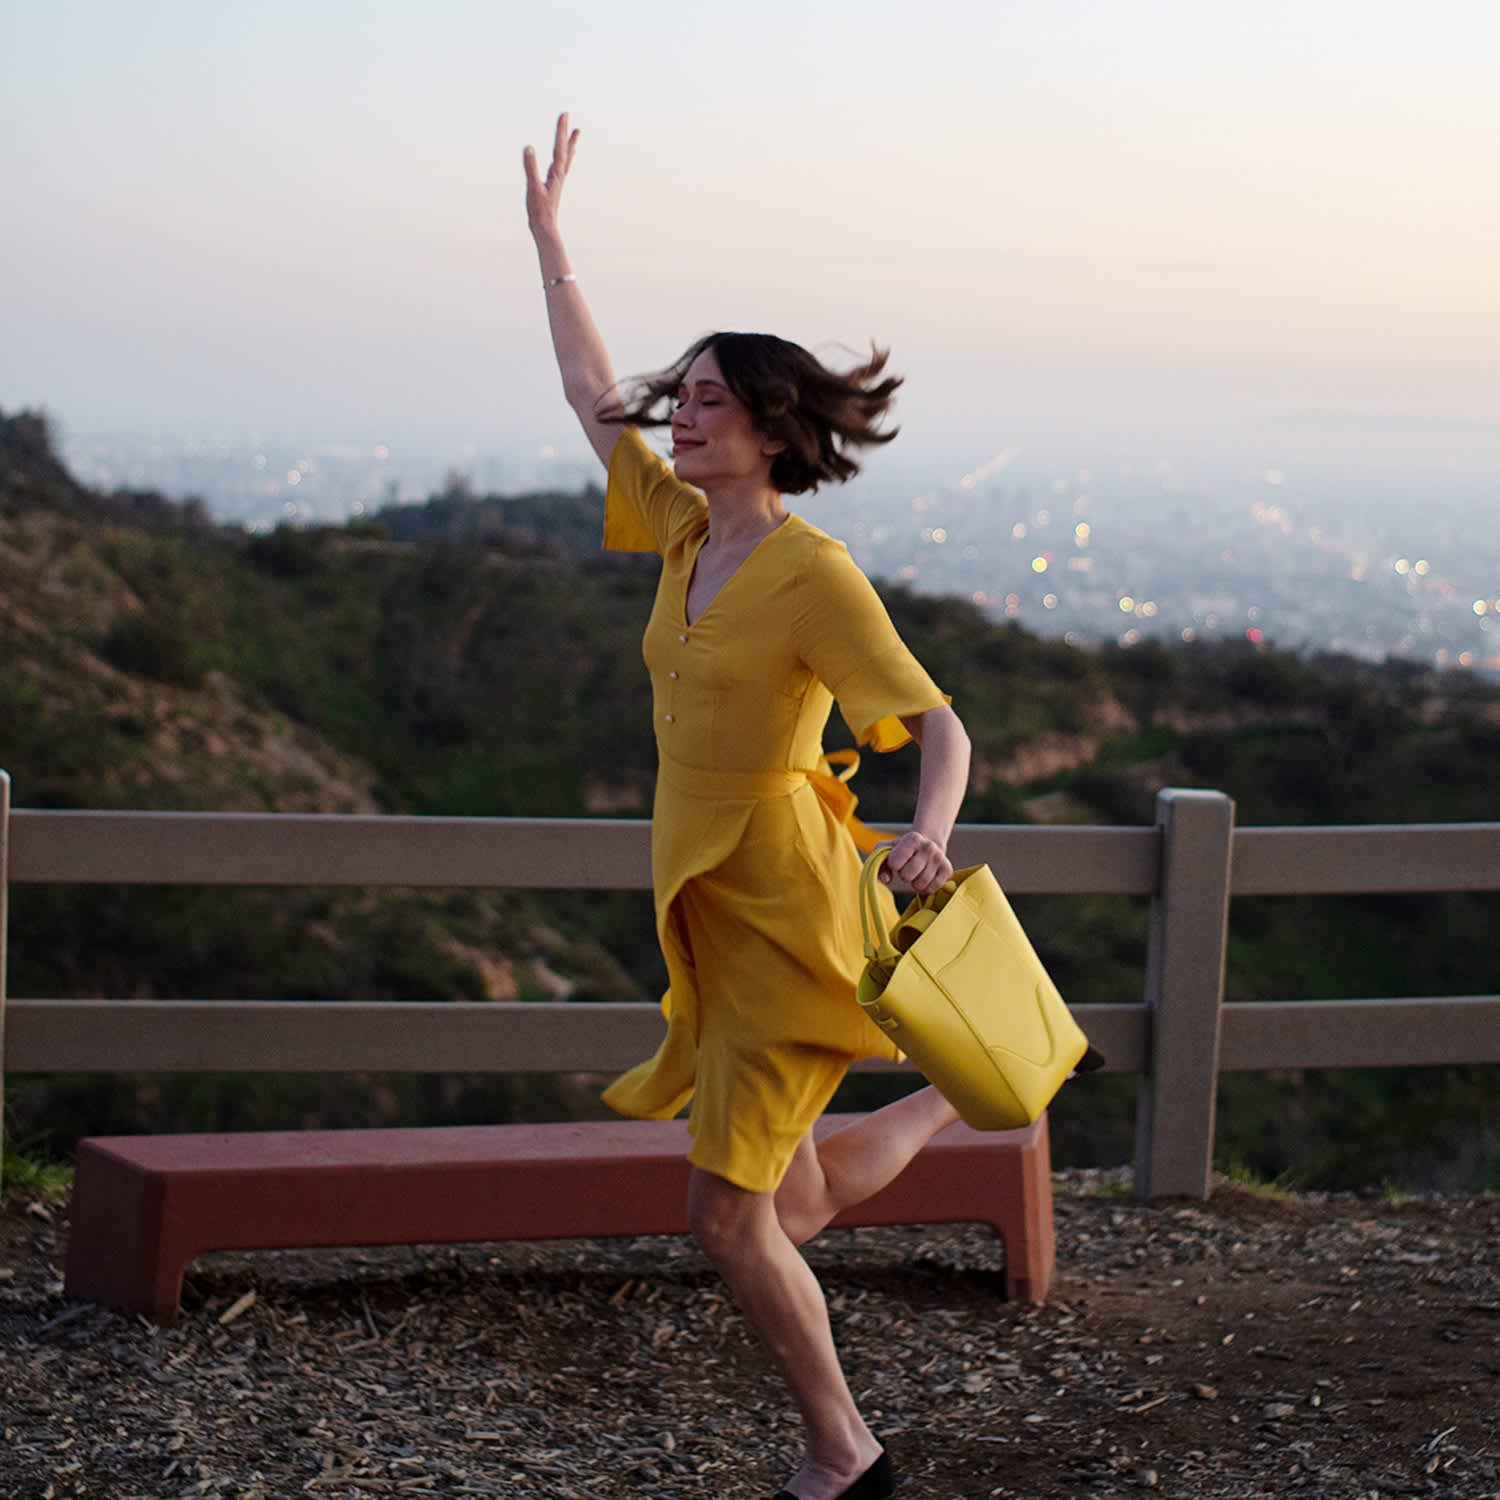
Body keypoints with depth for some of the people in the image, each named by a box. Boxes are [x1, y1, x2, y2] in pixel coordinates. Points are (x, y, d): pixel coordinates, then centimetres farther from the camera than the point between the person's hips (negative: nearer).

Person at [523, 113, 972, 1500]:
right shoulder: (684, 527, 5)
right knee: (795, 1206, 15)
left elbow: (939, 725, -18)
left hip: (785, 907, -8)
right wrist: (550, 239, 21)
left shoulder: (813, 576, -16)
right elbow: (593, 395, 17)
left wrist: (933, 832, -39)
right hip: (710, 903, 8)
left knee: (728, 1214, -7)